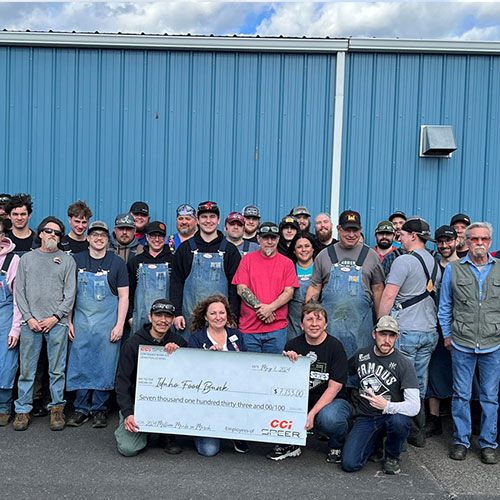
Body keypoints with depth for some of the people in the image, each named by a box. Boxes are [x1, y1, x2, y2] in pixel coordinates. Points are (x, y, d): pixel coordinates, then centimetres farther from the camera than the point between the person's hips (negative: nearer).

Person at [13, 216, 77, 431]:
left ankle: (57, 408, 14)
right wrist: (29, 317, -4)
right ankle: (23, 409, 15)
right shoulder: (27, 258, 12)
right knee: (26, 369, 4)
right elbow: (19, 291, 8)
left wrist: (55, 317, -7)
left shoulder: (67, 260, 8)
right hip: (30, 323, 1)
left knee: (57, 370, 3)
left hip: (57, 323, -1)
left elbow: (70, 294, 2)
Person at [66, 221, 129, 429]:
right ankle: (81, 408, 16)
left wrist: (119, 325, -7)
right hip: (81, 321, 2)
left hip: (107, 323, -1)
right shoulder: (77, 261, 6)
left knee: (104, 367, 2)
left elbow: (123, 297, 1)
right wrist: (69, 322, 3)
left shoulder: (117, 263, 1)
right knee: (80, 365, 3)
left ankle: (99, 409, 15)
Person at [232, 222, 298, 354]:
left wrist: (270, 308, -14)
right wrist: (259, 308, -11)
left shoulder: (287, 263, 7)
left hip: (277, 328, 0)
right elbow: (241, 289, -1)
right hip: (249, 327, 0)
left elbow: (289, 292, 0)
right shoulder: (247, 259, 6)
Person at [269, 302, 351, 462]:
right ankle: (288, 444, 1)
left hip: (333, 400, -3)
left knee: (329, 419, -36)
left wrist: (312, 413, -23)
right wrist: (288, 362, -19)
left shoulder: (335, 346, -9)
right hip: (302, 399, 3)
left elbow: (334, 387, -14)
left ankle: (336, 446, 2)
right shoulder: (293, 345, 1)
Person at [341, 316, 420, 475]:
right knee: (349, 464, -18)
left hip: (392, 414, -2)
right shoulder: (360, 355, 3)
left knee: (399, 421, -39)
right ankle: (374, 441, 17)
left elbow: (414, 406, -18)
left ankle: (392, 456, -3)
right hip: (365, 418, 2)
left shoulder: (404, 364, -9)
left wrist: (387, 406, -33)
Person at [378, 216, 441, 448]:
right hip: (429, 332, 8)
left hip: (405, 331, -8)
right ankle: (419, 432, 21)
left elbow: (388, 296, -16)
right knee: (419, 385, 14)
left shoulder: (404, 261, -12)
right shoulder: (435, 263, 12)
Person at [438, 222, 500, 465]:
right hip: (462, 344, 0)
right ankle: (461, 440, 21)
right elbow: (445, 306, 9)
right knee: (461, 394, 7)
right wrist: (447, 335, 6)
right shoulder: (453, 269, 4)